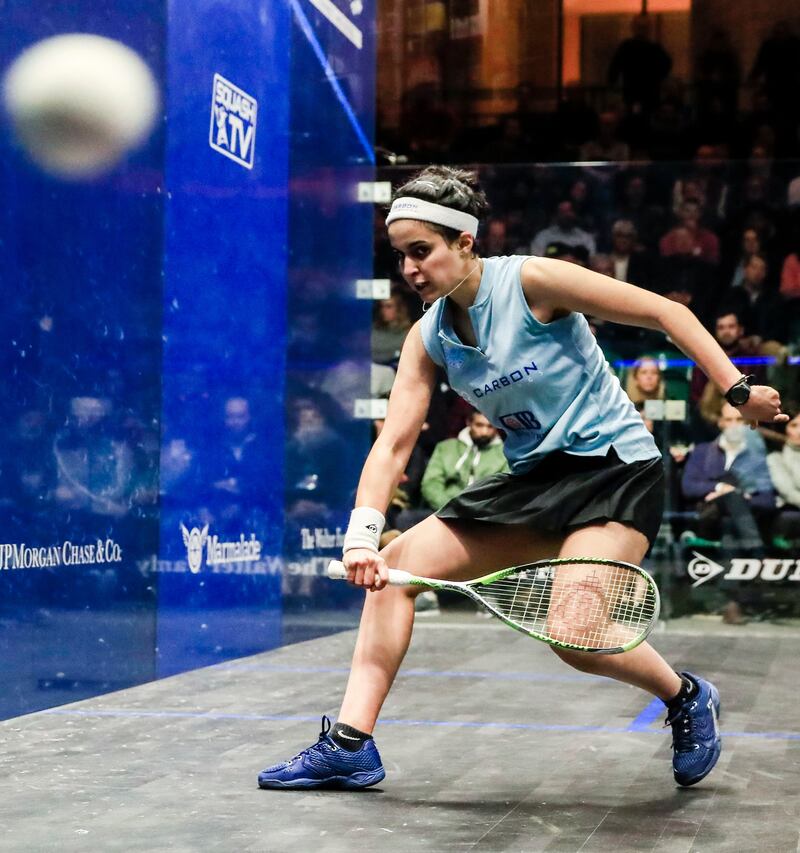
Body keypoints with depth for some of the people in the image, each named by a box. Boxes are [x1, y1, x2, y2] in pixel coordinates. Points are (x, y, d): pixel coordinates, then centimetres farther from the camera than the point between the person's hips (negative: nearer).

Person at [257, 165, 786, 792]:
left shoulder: (531, 281, -16)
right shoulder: (428, 339, 2)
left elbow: (665, 313, -12)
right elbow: (393, 443, -3)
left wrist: (737, 388, -18)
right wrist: (362, 535, -19)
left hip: (614, 465, -7)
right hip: (535, 479, 7)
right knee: (395, 564, -2)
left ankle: (685, 696, 6)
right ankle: (351, 743, 1)